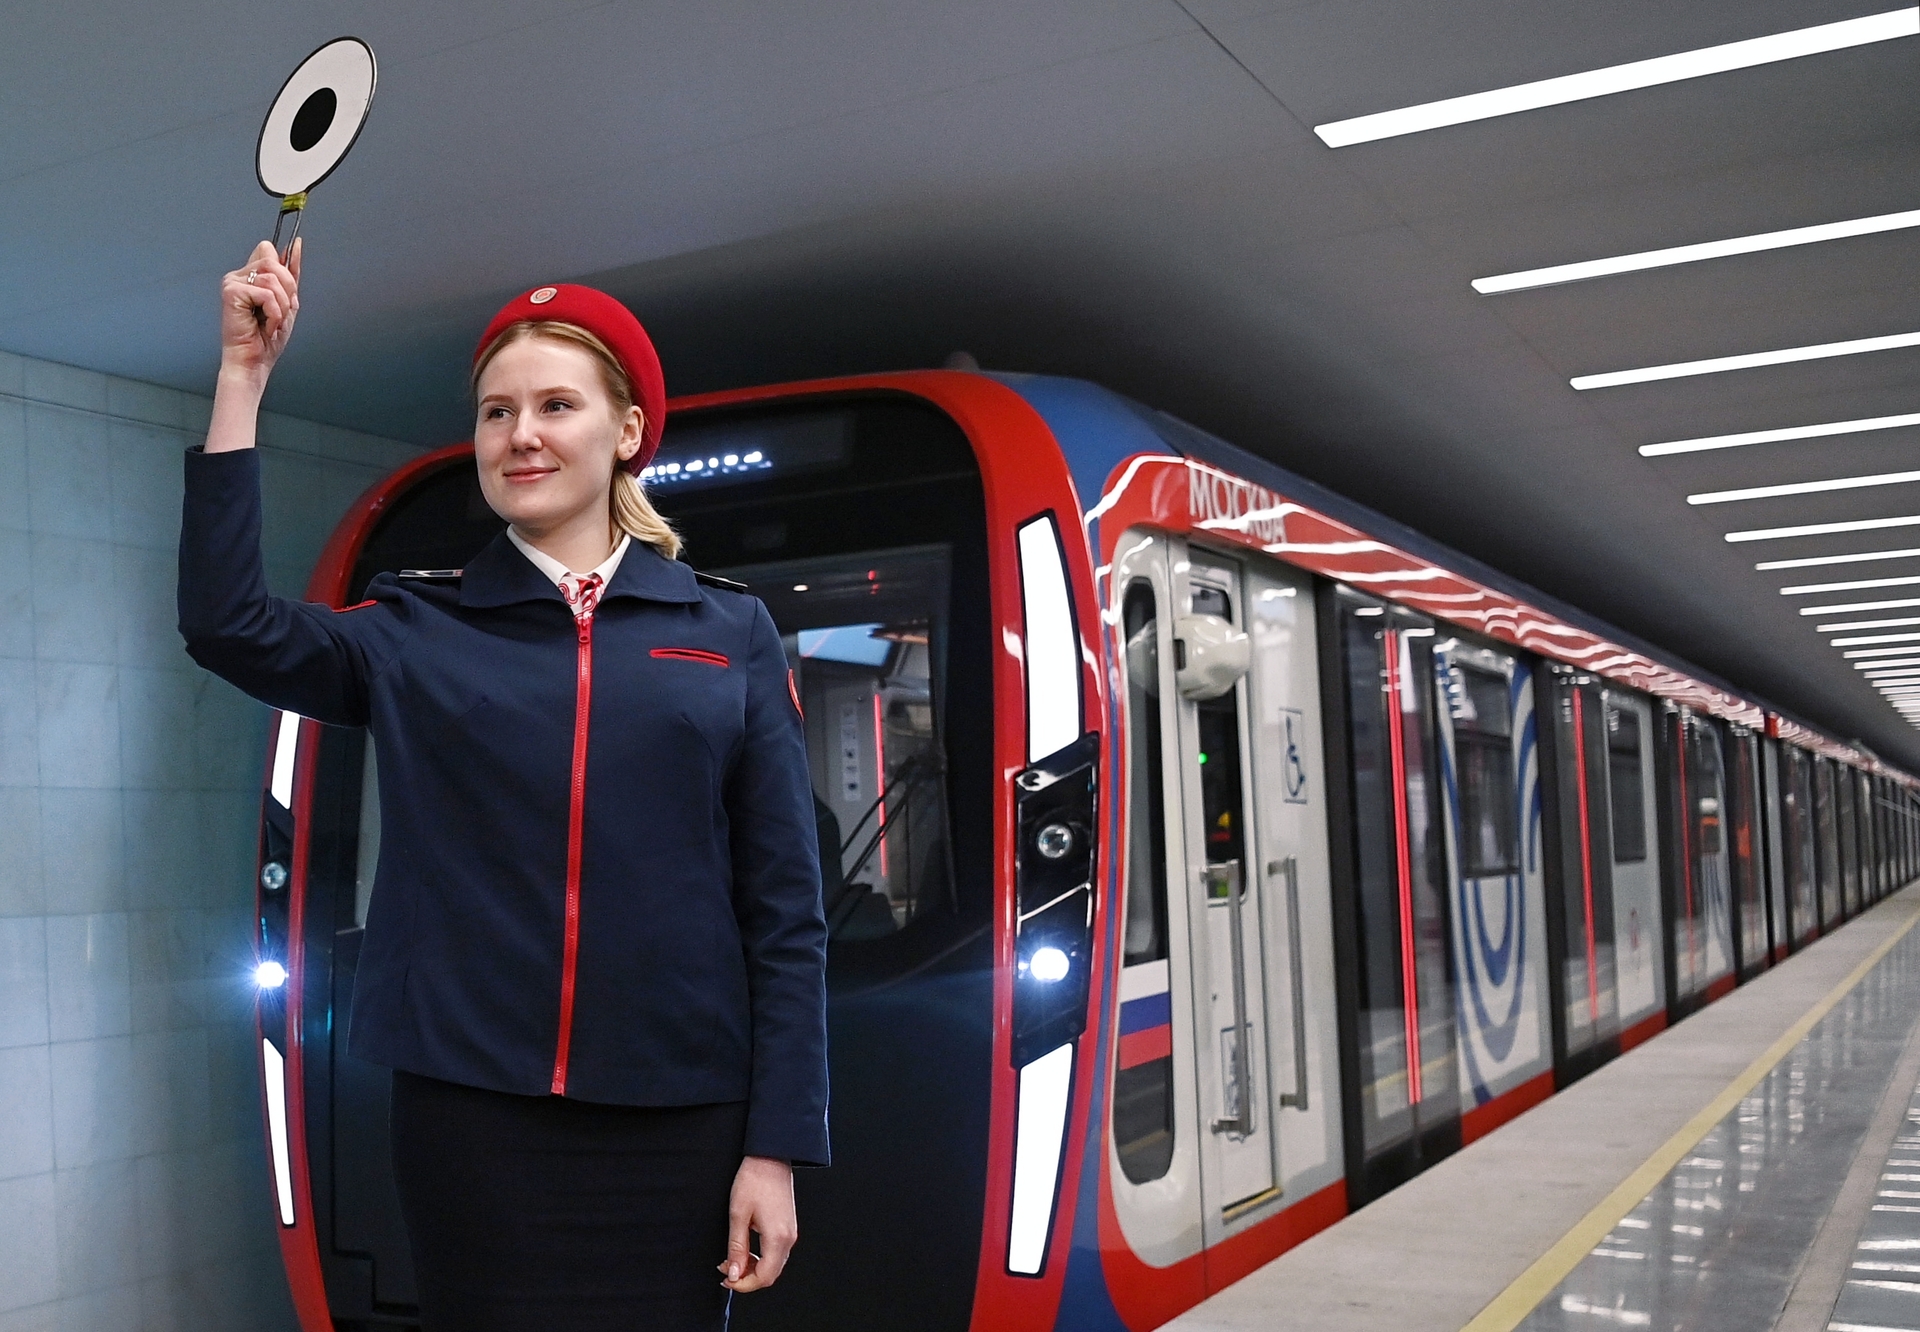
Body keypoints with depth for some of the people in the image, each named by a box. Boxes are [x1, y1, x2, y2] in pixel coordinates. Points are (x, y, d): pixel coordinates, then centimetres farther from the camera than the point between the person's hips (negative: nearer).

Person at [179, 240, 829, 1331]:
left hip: (675, 1124, 0)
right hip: (469, 1111, 1)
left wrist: (779, 1146, -4)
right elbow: (227, 625, -10)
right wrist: (246, 376, -9)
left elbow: (786, 908, 1)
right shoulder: (416, 631, 7)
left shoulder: (730, 631, 3)